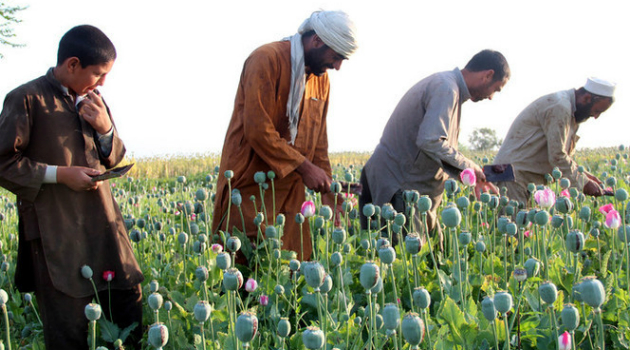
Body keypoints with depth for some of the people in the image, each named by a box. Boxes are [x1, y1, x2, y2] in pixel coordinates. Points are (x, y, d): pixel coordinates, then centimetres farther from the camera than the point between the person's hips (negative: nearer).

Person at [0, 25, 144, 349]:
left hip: (103, 222, 6)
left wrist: (105, 128, 1)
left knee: (129, 298, 9)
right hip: (58, 234, -6)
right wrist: (59, 174, -15)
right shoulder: (28, 99, -8)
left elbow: (114, 159, 21)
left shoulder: (94, 102, 14)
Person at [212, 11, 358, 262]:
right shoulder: (266, 60, -12)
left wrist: (328, 191, 10)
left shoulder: (321, 79, 13)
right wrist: (304, 167, -17)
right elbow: (257, 129, -19)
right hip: (252, 188, -7)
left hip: (291, 190, 7)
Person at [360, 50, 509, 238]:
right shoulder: (446, 89, -16)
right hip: (397, 186, -10)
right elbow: (430, 141, -27)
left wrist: (472, 174, 13)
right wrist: (467, 165, -14)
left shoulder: (442, 83, 17)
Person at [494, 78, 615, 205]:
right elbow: (557, 157, -20)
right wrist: (583, 183, -12)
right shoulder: (559, 108, -18)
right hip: (515, 172, -10)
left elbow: (564, 154, 20)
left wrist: (583, 174, 7)